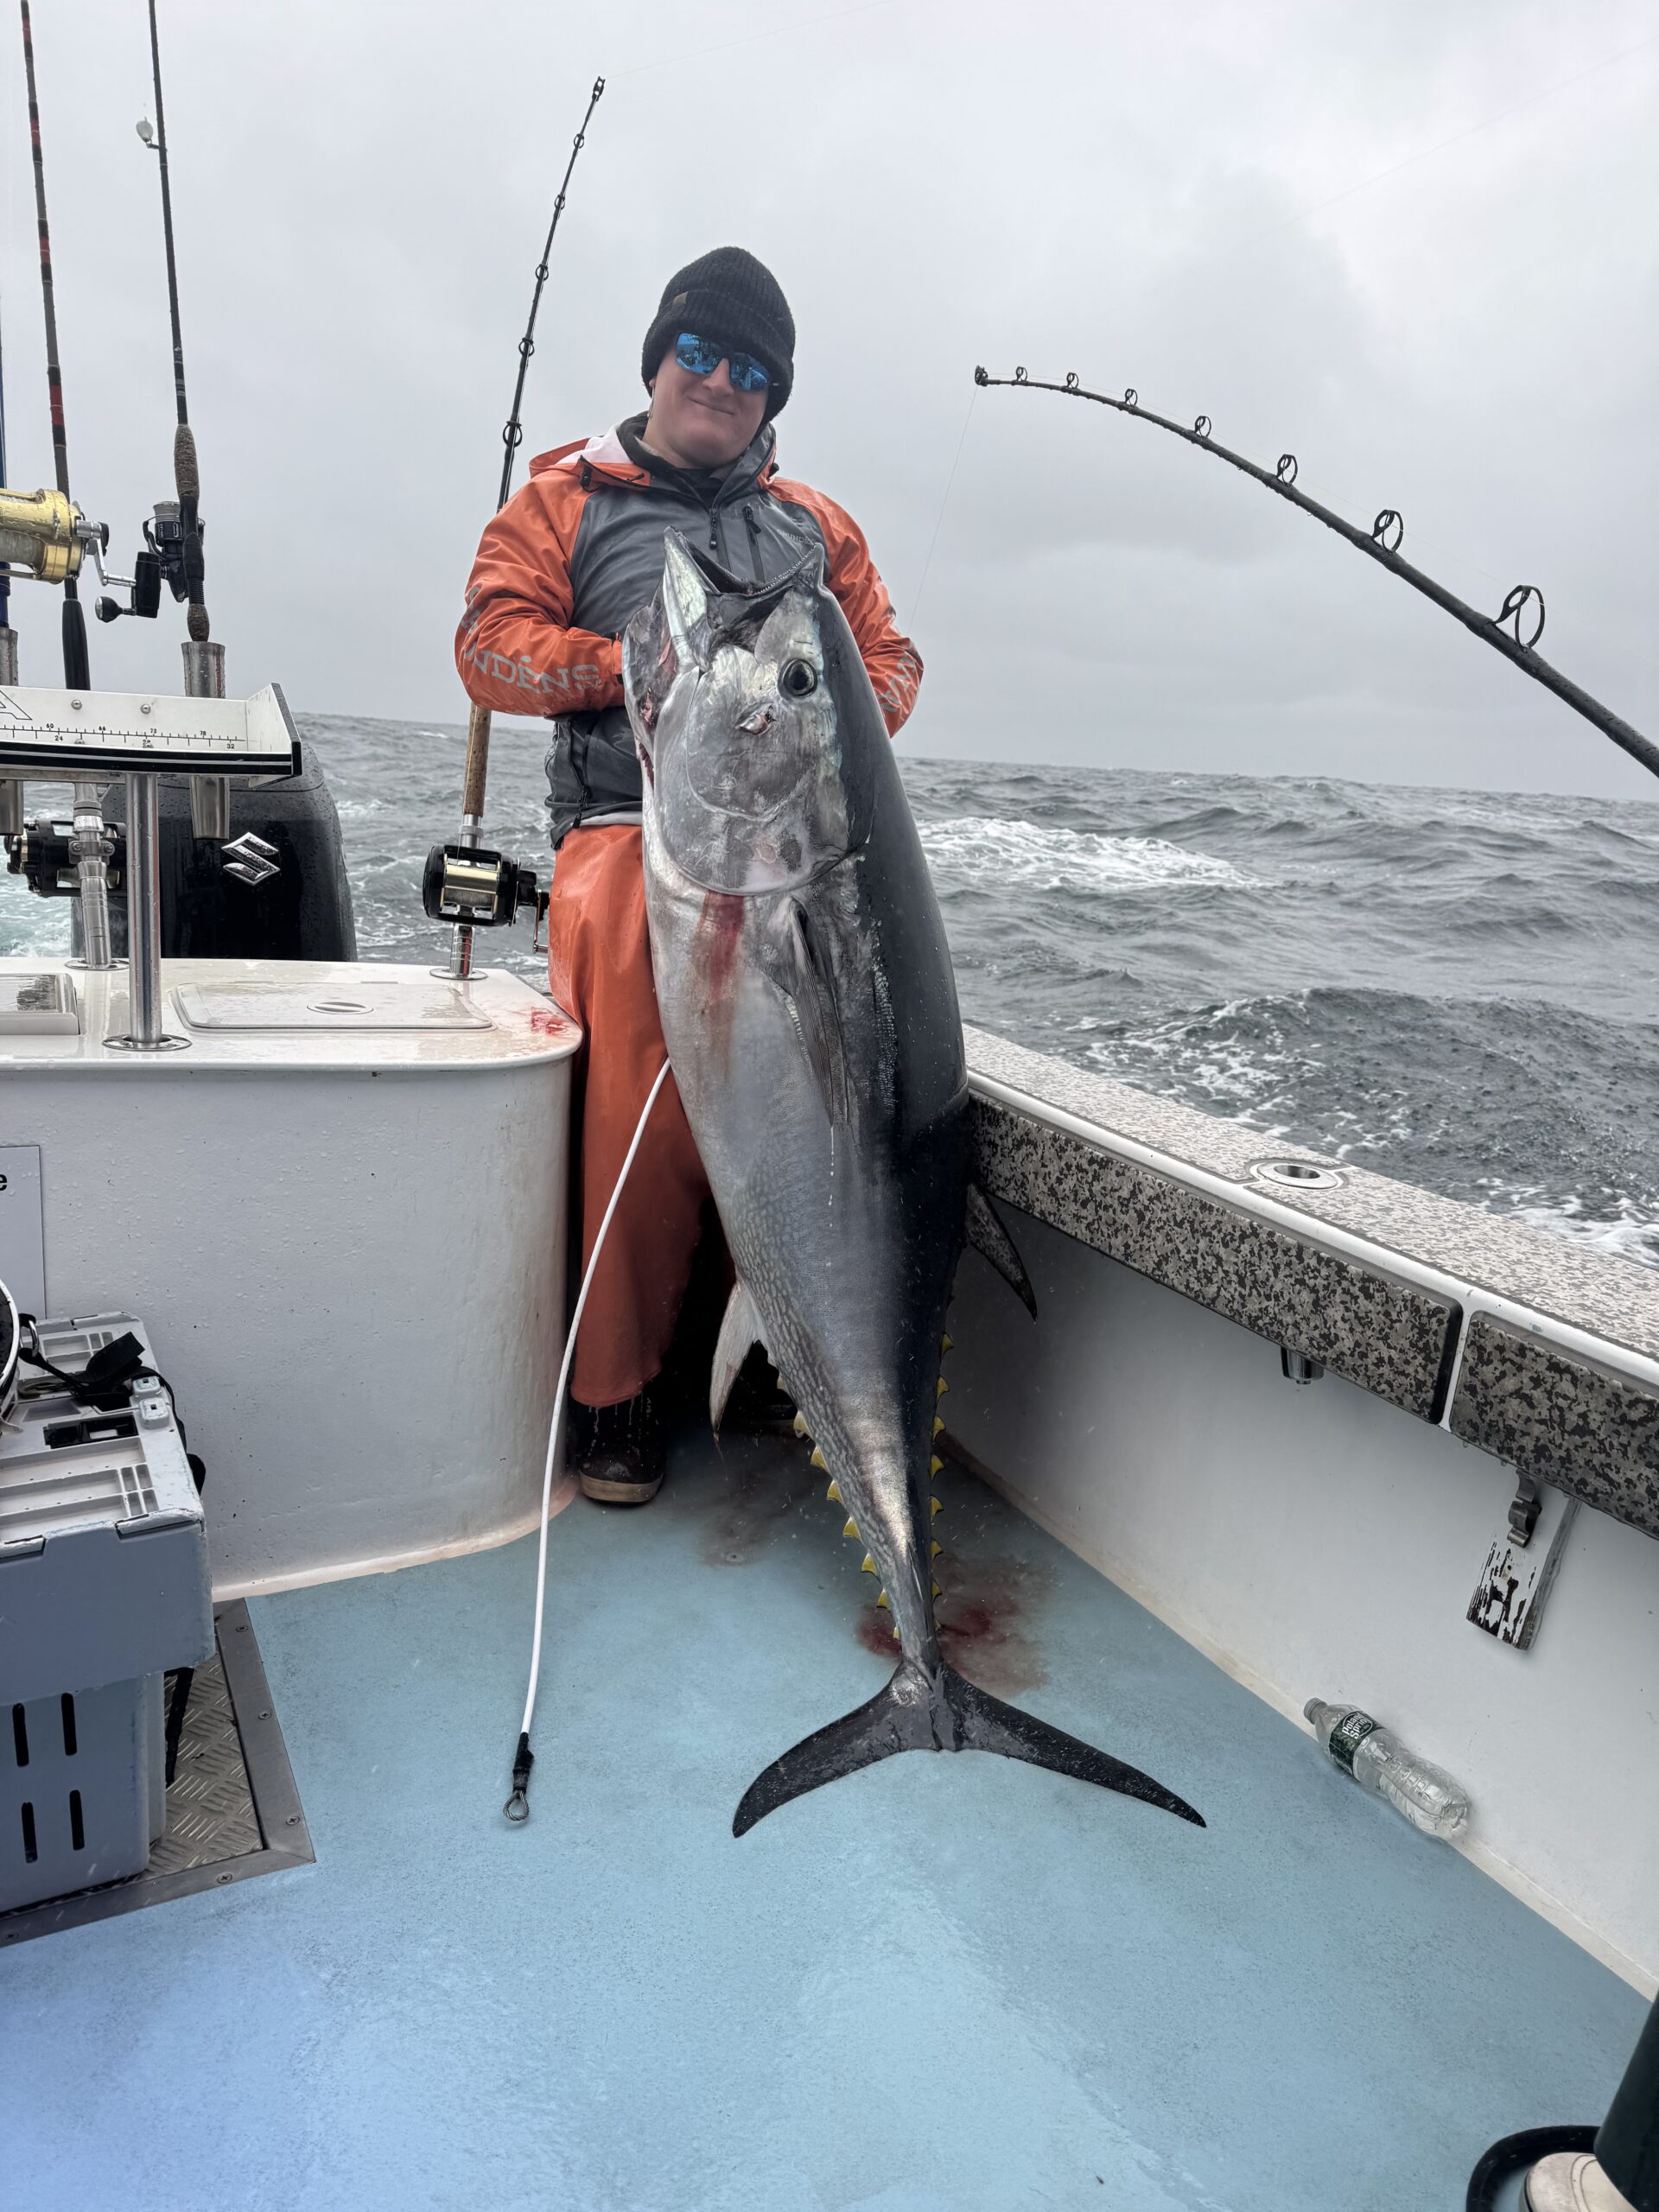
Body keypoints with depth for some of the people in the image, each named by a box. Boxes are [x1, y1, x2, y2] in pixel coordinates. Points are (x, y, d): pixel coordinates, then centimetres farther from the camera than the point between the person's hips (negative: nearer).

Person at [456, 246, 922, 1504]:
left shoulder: (816, 525, 26)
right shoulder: (568, 496, 17)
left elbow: (892, 662, 22)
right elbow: (492, 645, 6)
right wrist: (644, 659, -8)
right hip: (633, 843, -3)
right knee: (640, 1122, -15)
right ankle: (617, 1396, 0)